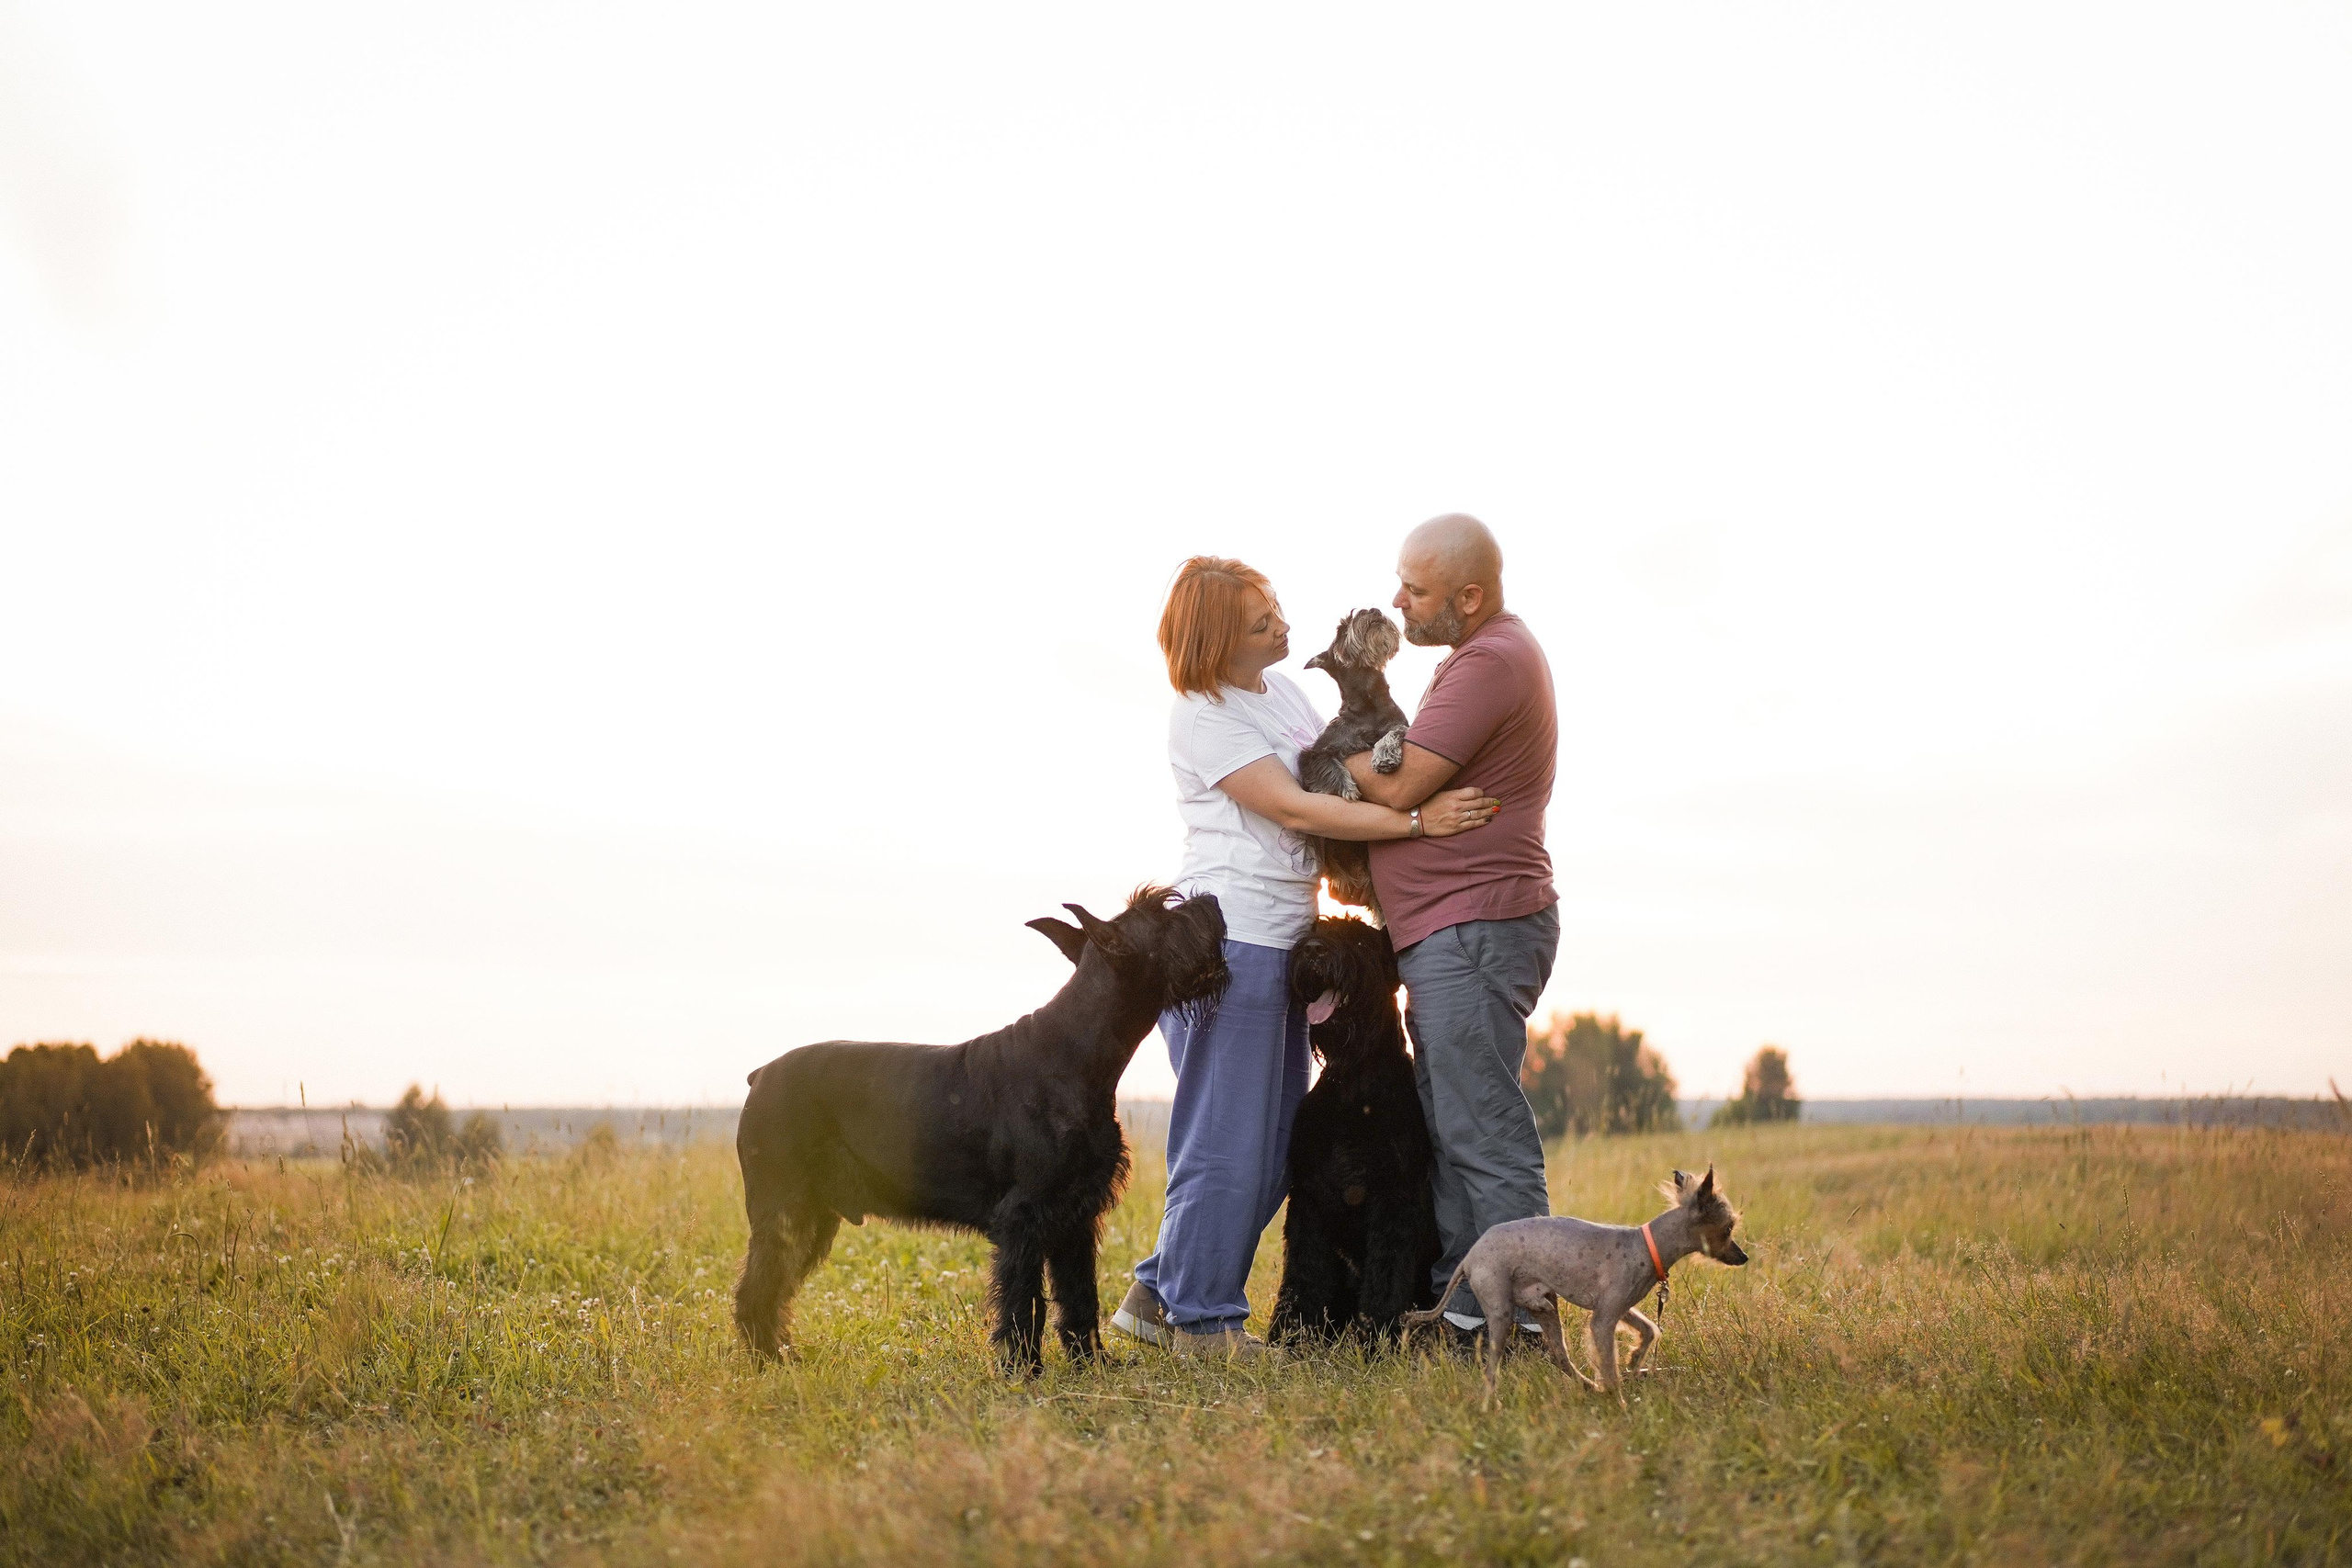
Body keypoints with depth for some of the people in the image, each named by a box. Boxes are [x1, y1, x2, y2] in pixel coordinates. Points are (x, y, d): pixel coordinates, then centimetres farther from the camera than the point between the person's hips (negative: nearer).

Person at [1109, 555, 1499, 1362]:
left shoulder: (1283, 689, 15)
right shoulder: (1202, 715, -12)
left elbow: (1339, 775, 18)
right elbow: (1294, 809, -18)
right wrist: (1414, 820, -21)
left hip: (1280, 945, 9)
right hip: (1228, 940, -9)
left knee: (1272, 1147, 11)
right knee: (1228, 1138, -5)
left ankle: (1159, 1294, 20)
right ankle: (1201, 1319, 5)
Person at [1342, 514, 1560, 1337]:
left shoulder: (1491, 662, -15)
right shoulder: (1486, 654, 20)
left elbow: (1400, 788, -16)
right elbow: (1421, 780, 24)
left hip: (1473, 930, -11)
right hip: (1450, 933, 11)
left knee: (1482, 1130, -9)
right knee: (1447, 1124, 13)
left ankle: (1516, 1316, -6)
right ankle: (1460, 1301, 18)